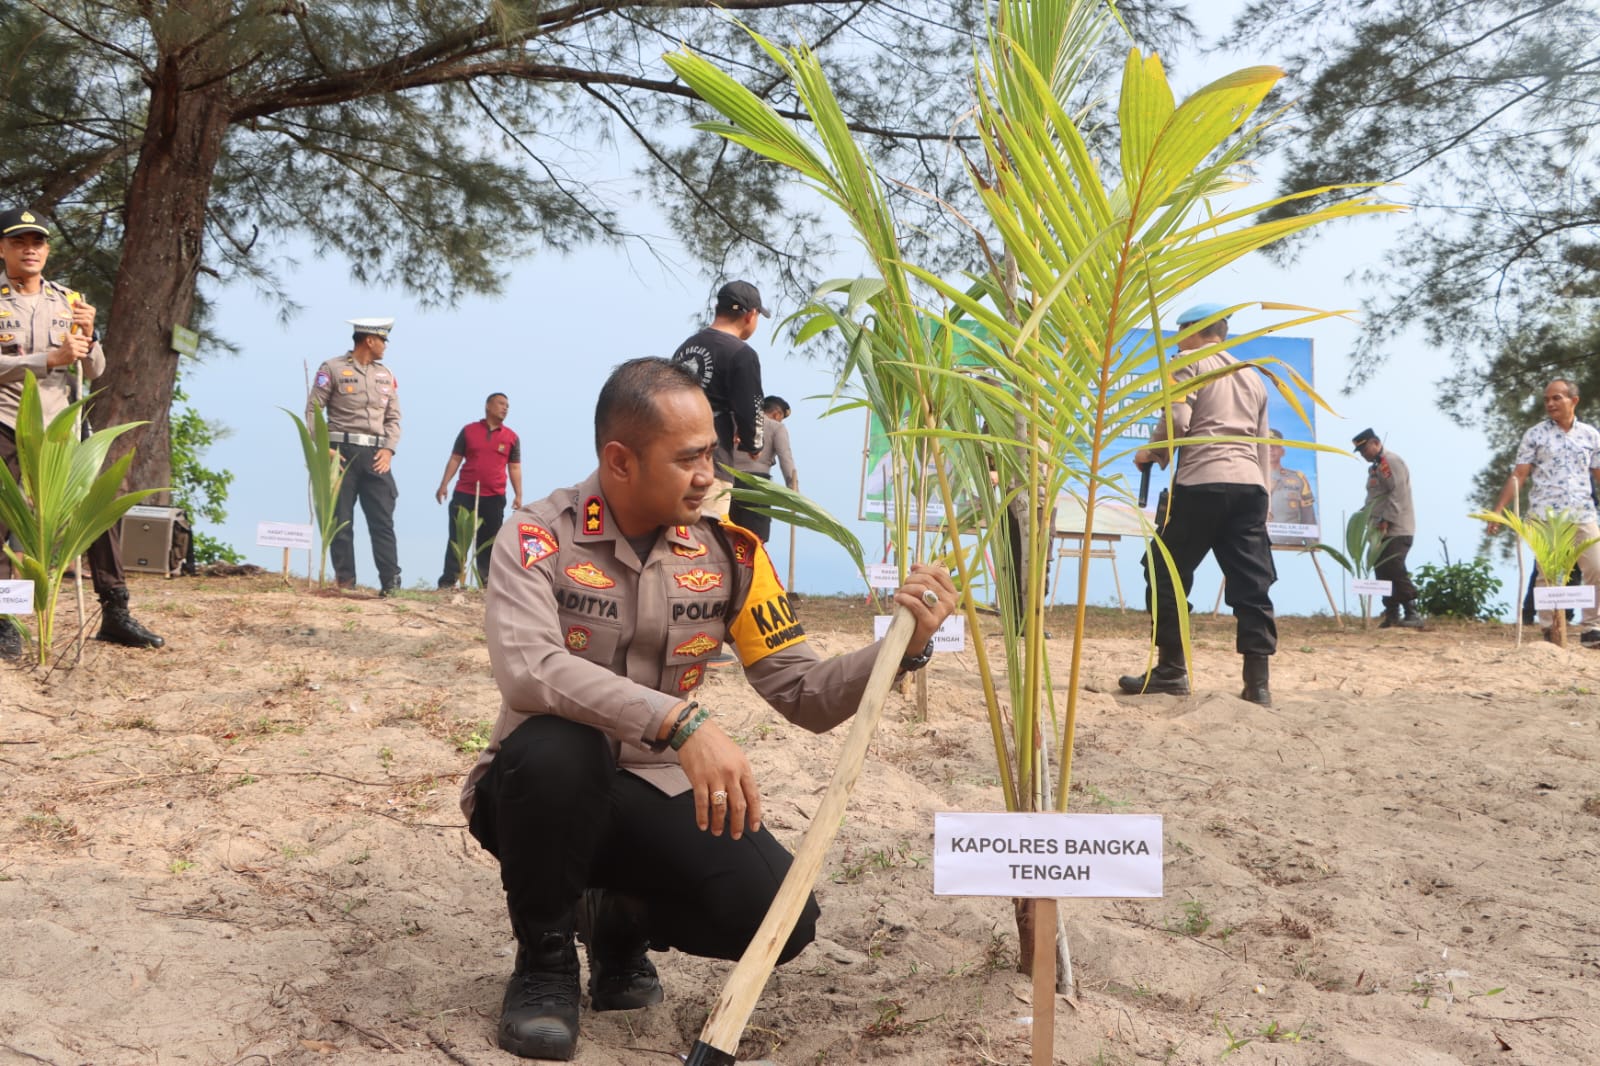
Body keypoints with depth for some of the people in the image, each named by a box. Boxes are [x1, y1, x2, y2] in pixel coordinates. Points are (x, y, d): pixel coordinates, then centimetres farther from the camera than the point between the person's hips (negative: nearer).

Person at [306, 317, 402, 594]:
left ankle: (391, 582, -4)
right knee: (341, 521, 0)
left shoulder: (386, 375, 15)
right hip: (342, 451, -3)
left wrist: (388, 449, -1)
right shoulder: (332, 369, 1)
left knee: (383, 520, -3)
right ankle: (345, 581, 5)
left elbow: (393, 417, 15)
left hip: (376, 455, 3)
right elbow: (313, 411, -2)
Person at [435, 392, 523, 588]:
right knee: (456, 537, -3)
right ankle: (448, 581, -3)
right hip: (464, 494, -1)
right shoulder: (469, 430, 6)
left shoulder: (512, 437, 7)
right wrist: (444, 484, 0)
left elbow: (515, 468, 8)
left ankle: (486, 582, 6)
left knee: (488, 542, 3)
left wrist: (518, 495, 0)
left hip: (494, 498, 1)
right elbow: (455, 459, 8)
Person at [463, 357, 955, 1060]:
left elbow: (805, 695, -4)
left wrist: (903, 645, -22)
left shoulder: (728, 552, -3)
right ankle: (546, 955, -7)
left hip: (656, 795, 3)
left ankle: (621, 918, 14)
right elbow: (526, 670, -35)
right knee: (555, 748, -38)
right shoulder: (540, 540, -15)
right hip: (542, 793, -3)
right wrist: (680, 721, -45)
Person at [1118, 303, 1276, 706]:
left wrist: (1152, 452, 6)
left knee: (1168, 573, 4)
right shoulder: (1253, 377, 25)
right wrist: (1261, 496, 22)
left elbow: (1178, 419, -10)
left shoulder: (1189, 363, 5)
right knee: (1251, 583, 2)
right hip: (1250, 485, 6)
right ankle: (1257, 680, -3)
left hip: (1202, 482, -6)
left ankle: (1171, 670, 5)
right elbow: (1262, 444, 22)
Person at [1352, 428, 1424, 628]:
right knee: (1383, 574, 7)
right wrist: (1364, 515, 10)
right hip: (1381, 532, 10)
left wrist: (1386, 520, -21)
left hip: (1396, 531, -10)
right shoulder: (1375, 467, 21)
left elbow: (1398, 493, -19)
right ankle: (1392, 615, 11)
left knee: (1396, 573, -14)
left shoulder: (1391, 462, -10)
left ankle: (1412, 614, -11)